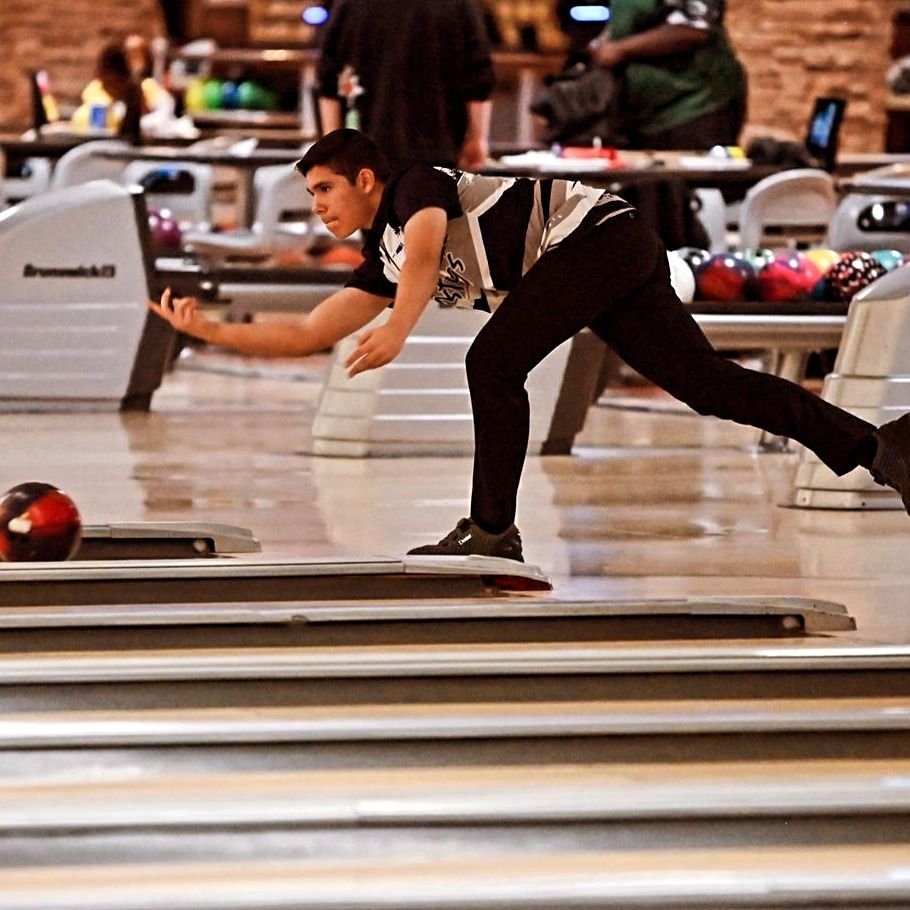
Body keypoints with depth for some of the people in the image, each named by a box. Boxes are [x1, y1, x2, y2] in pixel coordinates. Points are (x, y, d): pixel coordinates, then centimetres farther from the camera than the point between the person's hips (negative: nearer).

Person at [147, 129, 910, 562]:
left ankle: (492, 531, -14)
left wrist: (398, 329, -39)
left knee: (494, 362, -16)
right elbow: (309, 336, 22)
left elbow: (427, 247, -27)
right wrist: (211, 331, 17)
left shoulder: (417, 185, -4)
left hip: (594, 231, -9)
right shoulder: (382, 262, 21)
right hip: (627, 259, 9)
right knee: (703, 380, -1)